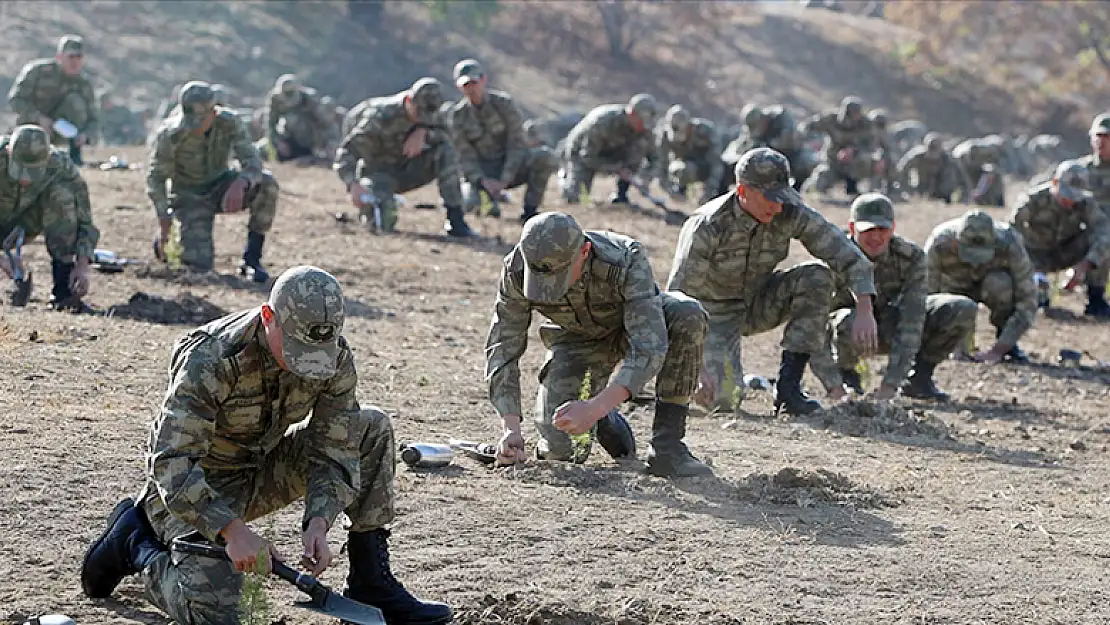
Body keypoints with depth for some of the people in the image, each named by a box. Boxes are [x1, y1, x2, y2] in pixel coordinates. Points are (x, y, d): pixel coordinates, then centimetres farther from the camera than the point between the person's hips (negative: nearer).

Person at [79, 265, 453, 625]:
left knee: (373, 430, -8)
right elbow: (171, 463, -33)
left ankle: (370, 583, -4)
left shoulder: (335, 357, -15)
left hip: (263, 469, 6)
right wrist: (232, 530, -43)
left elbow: (334, 450, -10)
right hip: (199, 485, -6)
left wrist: (318, 523, -28)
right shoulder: (210, 360, -32)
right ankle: (135, 540, 6)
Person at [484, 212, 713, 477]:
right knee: (556, 442, -21)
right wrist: (511, 429, -33)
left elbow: (649, 349, -44)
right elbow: (503, 346, -22)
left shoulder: (628, 260, -39)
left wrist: (595, 408, -53)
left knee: (687, 315, -36)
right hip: (575, 337, 1)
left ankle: (666, 445, -26)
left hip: (633, 323, -1)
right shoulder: (516, 269, -30)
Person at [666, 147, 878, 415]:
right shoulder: (708, 227, -29)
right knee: (721, 399, -25)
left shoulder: (791, 213, -19)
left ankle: (788, 384, -18)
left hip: (758, 303, 4)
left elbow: (850, 256, -16)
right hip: (715, 312, -4)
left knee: (817, 277, -23)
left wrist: (864, 311, -31)